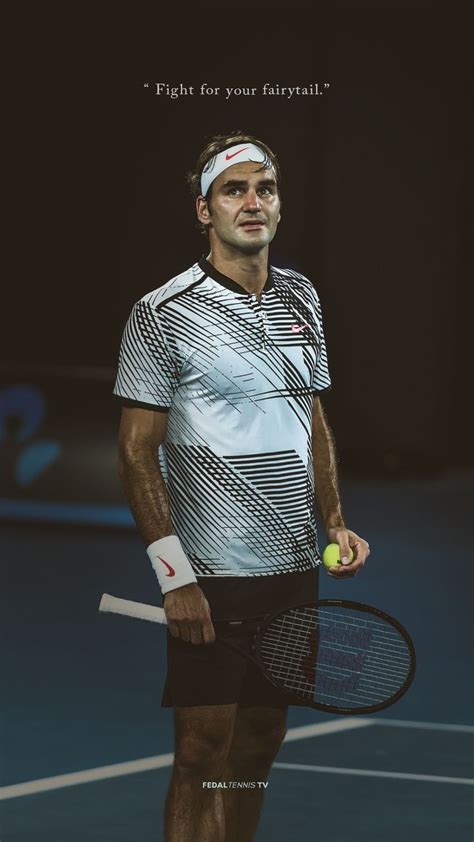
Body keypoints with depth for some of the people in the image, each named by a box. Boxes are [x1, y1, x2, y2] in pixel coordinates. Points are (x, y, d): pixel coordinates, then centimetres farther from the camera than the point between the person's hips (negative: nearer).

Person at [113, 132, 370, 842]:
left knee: (257, 752, 11)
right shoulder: (162, 315, -8)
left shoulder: (301, 298, 11)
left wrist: (335, 522, 7)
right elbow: (137, 451, -9)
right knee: (204, 757, -4)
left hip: (295, 570, 6)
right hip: (211, 579, -6)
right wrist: (175, 576, -15)